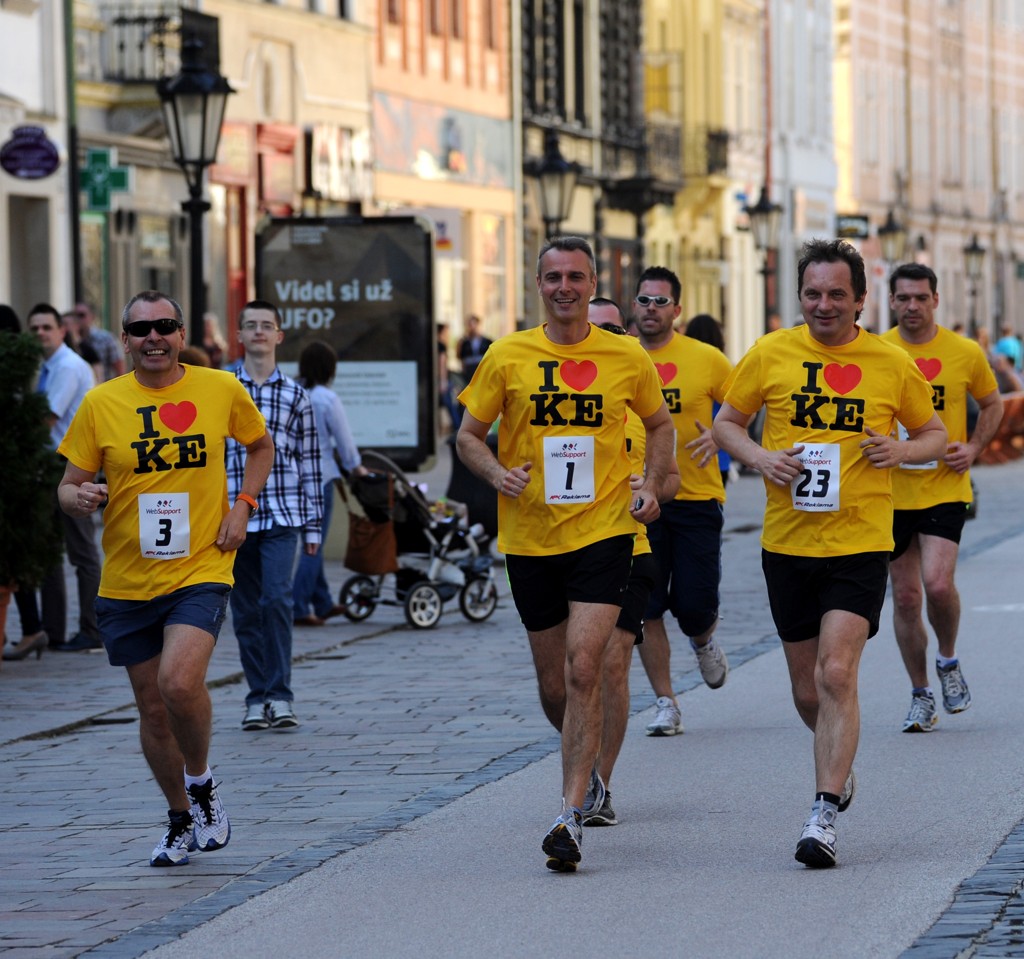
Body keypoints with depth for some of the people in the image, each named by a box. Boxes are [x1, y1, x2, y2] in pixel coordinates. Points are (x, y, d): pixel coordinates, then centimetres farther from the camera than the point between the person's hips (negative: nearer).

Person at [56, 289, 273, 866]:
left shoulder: (221, 390, 0)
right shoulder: (101, 404, -1)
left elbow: (262, 445, 18)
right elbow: (69, 488, 3)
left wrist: (242, 505, 3)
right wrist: (81, 498, -21)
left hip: (201, 571, -2)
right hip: (127, 581, 2)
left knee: (180, 682, -24)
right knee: (153, 707, 9)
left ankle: (201, 781, 4)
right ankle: (181, 819, 30)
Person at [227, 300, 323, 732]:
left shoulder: (295, 395, 8)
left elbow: (310, 463, 9)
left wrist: (313, 525, 7)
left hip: (283, 514, -1)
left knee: (277, 599, -15)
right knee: (246, 610, 4)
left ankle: (280, 695, -11)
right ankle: (257, 697, 12)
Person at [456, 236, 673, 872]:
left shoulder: (627, 358, 2)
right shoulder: (508, 357, 1)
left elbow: (660, 423, 18)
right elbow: (469, 435, 7)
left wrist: (651, 484, 2)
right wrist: (497, 473, -13)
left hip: (603, 532, -2)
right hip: (530, 537, 2)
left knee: (583, 668, -16)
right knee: (554, 685, 9)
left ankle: (572, 816, -16)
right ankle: (586, 760, 41)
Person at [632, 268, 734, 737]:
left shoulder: (706, 359, -3)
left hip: (696, 499, -2)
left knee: (695, 605, -4)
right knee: (647, 608, -1)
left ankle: (703, 643, 33)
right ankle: (665, 704, 10)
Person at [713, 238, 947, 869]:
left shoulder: (893, 364, 0)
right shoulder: (771, 354, 1)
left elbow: (935, 435, 13)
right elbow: (727, 422, 12)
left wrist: (902, 451, -9)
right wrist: (761, 459, -8)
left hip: (860, 544, -2)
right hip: (787, 543, 2)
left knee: (837, 675, -17)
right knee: (808, 690, 12)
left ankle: (825, 814, -14)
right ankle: (840, 766, 42)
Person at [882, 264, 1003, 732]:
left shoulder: (965, 353, -2)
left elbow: (991, 404, 13)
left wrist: (974, 448, -1)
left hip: (944, 489, -2)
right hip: (891, 493, 2)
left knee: (937, 584, -19)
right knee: (905, 597, 6)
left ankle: (948, 662, 10)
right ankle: (921, 695, 22)